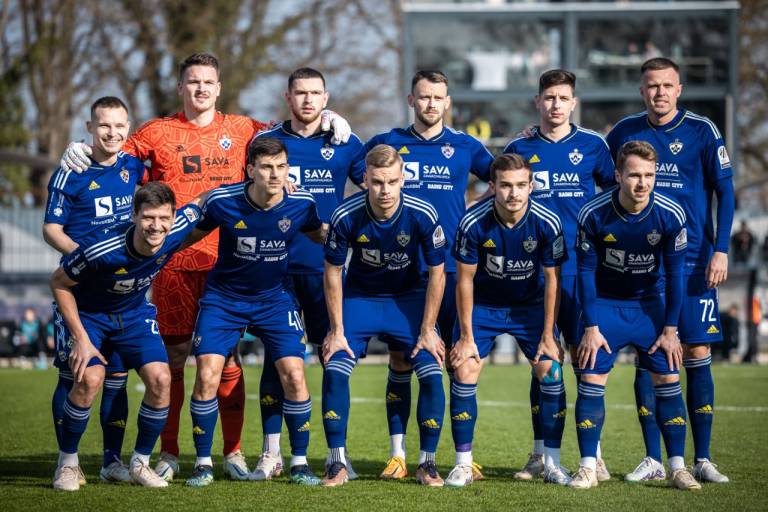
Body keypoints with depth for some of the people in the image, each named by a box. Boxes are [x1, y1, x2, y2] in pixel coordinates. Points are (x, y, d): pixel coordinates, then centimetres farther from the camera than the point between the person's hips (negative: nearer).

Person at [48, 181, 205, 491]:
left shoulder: (175, 233, -24)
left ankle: (140, 463, 6)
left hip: (135, 312, 4)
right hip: (86, 313, -4)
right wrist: (81, 338, -20)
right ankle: (67, 463, -5)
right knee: (90, 379, -27)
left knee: (160, 380, -14)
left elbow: (201, 202, -1)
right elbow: (59, 283, -19)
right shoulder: (102, 250, -36)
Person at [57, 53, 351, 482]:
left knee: (227, 356, 2)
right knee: (172, 356, 1)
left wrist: (328, 121, 7)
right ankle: (169, 454, 9)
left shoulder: (240, 129, 10)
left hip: (227, 259, 1)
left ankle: (234, 453, 9)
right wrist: (81, 152, -8)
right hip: (174, 259, -1)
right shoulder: (158, 133, 6)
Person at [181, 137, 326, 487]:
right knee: (207, 376, -13)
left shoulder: (301, 204, -13)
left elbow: (318, 234, 10)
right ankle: (203, 463, 4)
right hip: (223, 298, -1)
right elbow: (194, 233, 2)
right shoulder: (222, 202, -19)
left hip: (275, 298, 1)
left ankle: (299, 463, 6)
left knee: (294, 377, -11)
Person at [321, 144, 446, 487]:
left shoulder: (422, 215, -23)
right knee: (334, 372, -17)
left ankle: (427, 464, 1)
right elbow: (333, 272, -9)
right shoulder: (346, 216, -23)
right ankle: (337, 464, -4)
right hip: (359, 296, 0)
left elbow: (437, 273, -11)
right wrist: (337, 330, -9)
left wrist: (427, 330, -11)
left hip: (409, 298, 0)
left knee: (432, 375, -15)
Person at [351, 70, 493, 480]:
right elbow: (355, 171, 20)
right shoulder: (387, 144, 7)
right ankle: (397, 454, 5)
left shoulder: (465, 147, 8)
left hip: (451, 269, 0)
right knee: (400, 360, 0)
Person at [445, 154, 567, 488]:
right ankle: (463, 464, -1)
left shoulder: (547, 223, -22)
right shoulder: (473, 223, -25)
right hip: (482, 305, -1)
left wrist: (548, 335, -10)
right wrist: (466, 336, -12)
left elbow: (552, 278, -11)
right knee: (464, 373, -13)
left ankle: (552, 463, 2)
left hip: (530, 305, 1)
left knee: (551, 372, -10)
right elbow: (465, 280, -13)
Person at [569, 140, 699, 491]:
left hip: (650, 303, 1)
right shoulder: (593, 214, -20)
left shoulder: (670, 215, -19)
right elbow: (586, 271, -11)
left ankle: (677, 467, 2)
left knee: (668, 379, -6)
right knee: (591, 380, -8)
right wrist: (591, 327, -11)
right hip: (604, 304, -1)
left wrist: (669, 329, -8)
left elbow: (674, 273, -9)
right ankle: (588, 467, 0)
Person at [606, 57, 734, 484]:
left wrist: (720, 250, -7)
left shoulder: (702, 131, -2)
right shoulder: (625, 132, 4)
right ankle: (653, 459, 8)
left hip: (693, 261, -2)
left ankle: (702, 460, 3)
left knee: (697, 354, -3)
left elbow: (725, 191, 0)